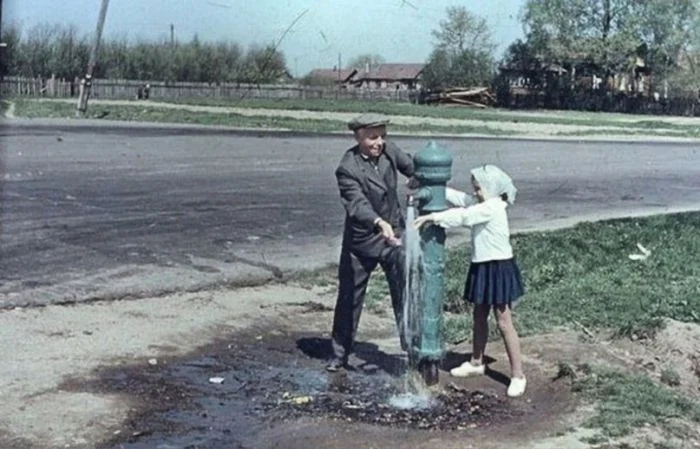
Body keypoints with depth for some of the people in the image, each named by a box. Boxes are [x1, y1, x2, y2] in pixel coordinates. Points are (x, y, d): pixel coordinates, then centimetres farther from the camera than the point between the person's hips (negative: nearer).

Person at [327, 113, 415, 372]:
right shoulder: (348, 169, -22)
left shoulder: (389, 150, -6)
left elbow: (411, 168, 13)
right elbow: (357, 204, -35)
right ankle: (340, 354, 27)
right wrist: (380, 223, -51)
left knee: (406, 296, 3)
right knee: (349, 299, 11)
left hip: (394, 235, 3)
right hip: (361, 242, -3)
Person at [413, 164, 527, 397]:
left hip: (498, 268, -10)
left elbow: (462, 216, -29)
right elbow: (459, 198, 9)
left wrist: (432, 217, -30)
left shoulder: (492, 208, -20)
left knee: (504, 323, -6)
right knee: (479, 317, 20)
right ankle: (476, 362, 36)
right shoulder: (484, 206, 9)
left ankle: (518, 375, 1)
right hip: (482, 267, 10)